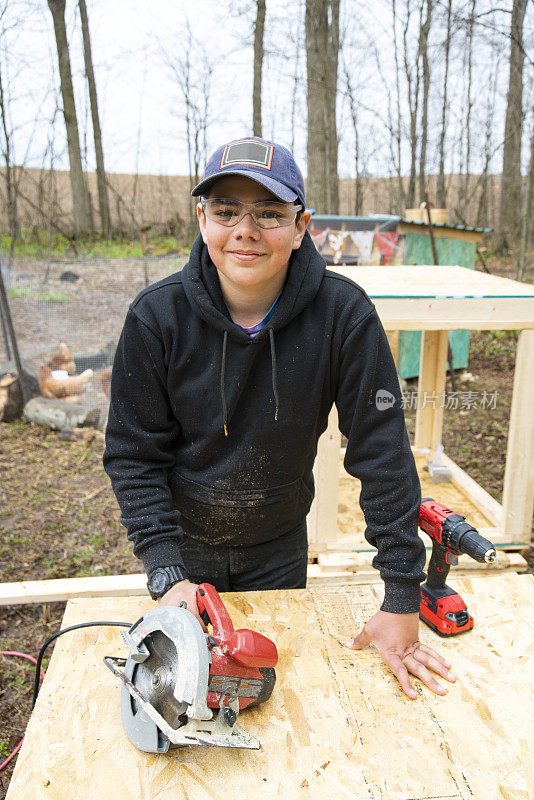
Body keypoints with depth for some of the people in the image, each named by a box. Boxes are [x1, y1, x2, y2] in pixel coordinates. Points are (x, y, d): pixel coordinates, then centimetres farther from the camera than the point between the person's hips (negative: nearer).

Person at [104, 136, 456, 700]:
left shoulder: (344, 314, -23)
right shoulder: (156, 316, -22)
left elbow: (383, 451, -20)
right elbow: (134, 455, -15)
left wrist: (402, 602, -20)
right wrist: (167, 575, -24)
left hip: (279, 545, 0)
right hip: (183, 540, 0)